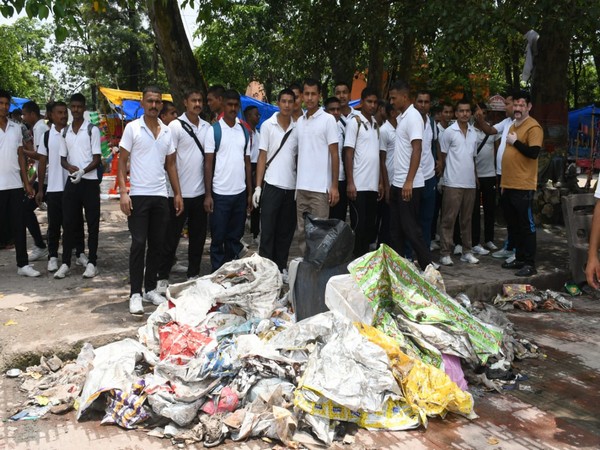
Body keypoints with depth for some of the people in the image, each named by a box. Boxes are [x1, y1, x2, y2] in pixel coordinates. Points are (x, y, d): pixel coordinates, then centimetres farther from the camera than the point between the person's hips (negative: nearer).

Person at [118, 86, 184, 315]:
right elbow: (122, 161, -4)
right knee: (138, 244, -5)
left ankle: (151, 289, 20)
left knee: (156, 244, 9)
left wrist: (177, 193, 9)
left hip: (161, 196, 5)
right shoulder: (132, 128, -2)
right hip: (138, 195, -4)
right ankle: (135, 293, 2)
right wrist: (123, 192, -13)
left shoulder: (167, 131, 11)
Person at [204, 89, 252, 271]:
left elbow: (247, 163, 13)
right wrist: (208, 195, -10)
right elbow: (208, 164, -5)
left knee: (235, 238, 11)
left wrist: (250, 193, 9)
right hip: (220, 194, -4)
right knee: (218, 238, 4)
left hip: (240, 193, 4)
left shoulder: (244, 131, 11)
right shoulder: (214, 130, -3)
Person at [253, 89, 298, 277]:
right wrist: (258, 186, -6)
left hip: (292, 188, 3)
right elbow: (262, 157, -1)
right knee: (268, 231, 2)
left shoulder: (297, 128, 6)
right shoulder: (267, 125, -1)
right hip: (272, 186, -3)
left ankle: (281, 268, 20)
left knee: (286, 232, 10)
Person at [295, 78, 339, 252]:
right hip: (301, 187, 5)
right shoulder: (299, 121, 12)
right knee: (303, 232, 10)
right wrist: (295, 182, 10)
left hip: (320, 187, -5)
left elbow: (334, 154, -6)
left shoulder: (328, 119, -4)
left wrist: (334, 186, -11)